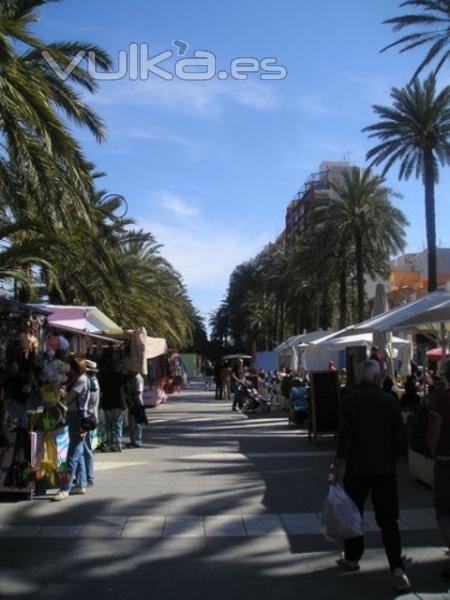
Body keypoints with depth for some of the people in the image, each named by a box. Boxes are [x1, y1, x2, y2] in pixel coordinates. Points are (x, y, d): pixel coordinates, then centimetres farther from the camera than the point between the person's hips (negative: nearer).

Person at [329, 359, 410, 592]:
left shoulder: (350, 400, -10)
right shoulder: (390, 401, -6)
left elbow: (345, 436, -14)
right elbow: (400, 437, -3)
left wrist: (337, 466, -7)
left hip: (357, 468, -1)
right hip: (385, 469, 1)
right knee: (388, 519, 6)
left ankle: (352, 557, 29)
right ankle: (397, 569, -2)